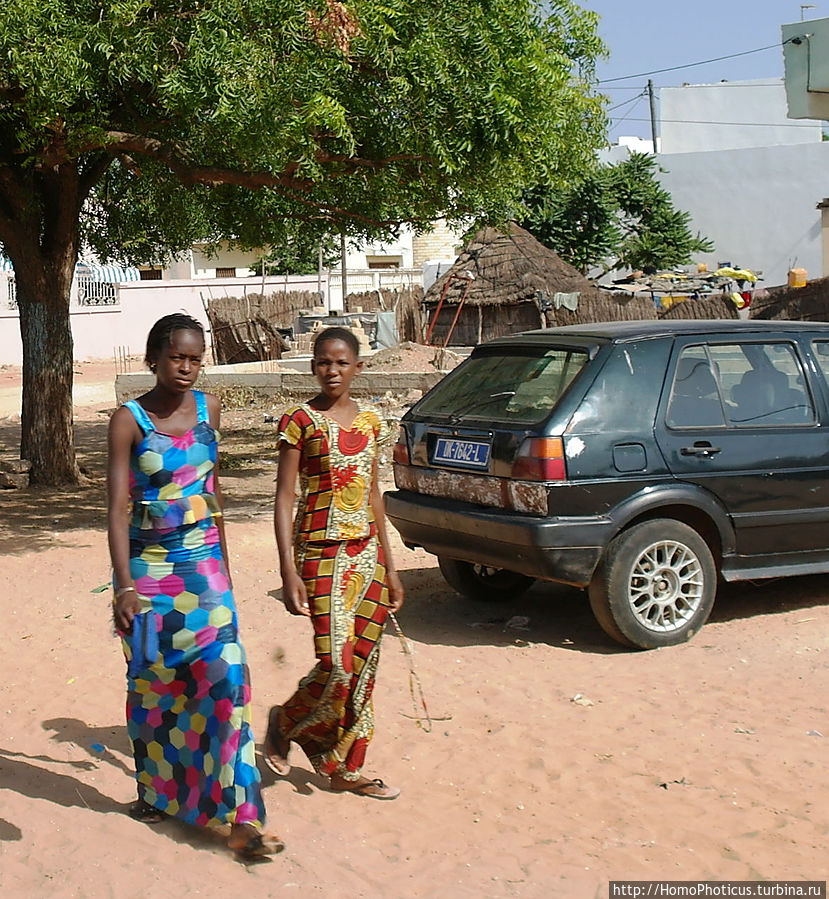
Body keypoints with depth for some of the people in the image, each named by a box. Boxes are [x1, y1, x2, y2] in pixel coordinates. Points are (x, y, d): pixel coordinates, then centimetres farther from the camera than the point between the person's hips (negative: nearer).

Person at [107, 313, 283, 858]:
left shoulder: (207, 408, 5)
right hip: (147, 567, -2)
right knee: (151, 684, 9)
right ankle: (154, 792, 29)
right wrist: (124, 586, -17)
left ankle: (242, 817, -8)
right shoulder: (130, 420, -7)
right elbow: (119, 506, -10)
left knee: (225, 675, -10)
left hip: (203, 564, 2)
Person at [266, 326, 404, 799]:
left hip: (368, 554, 6)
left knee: (363, 666, 7)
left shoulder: (369, 420, 10)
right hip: (322, 553, -6)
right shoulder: (301, 421, -6)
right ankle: (284, 723, 18)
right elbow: (284, 499, -8)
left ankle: (348, 768, 20)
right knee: (337, 665, -11)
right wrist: (289, 572, -15)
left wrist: (389, 566, 15)